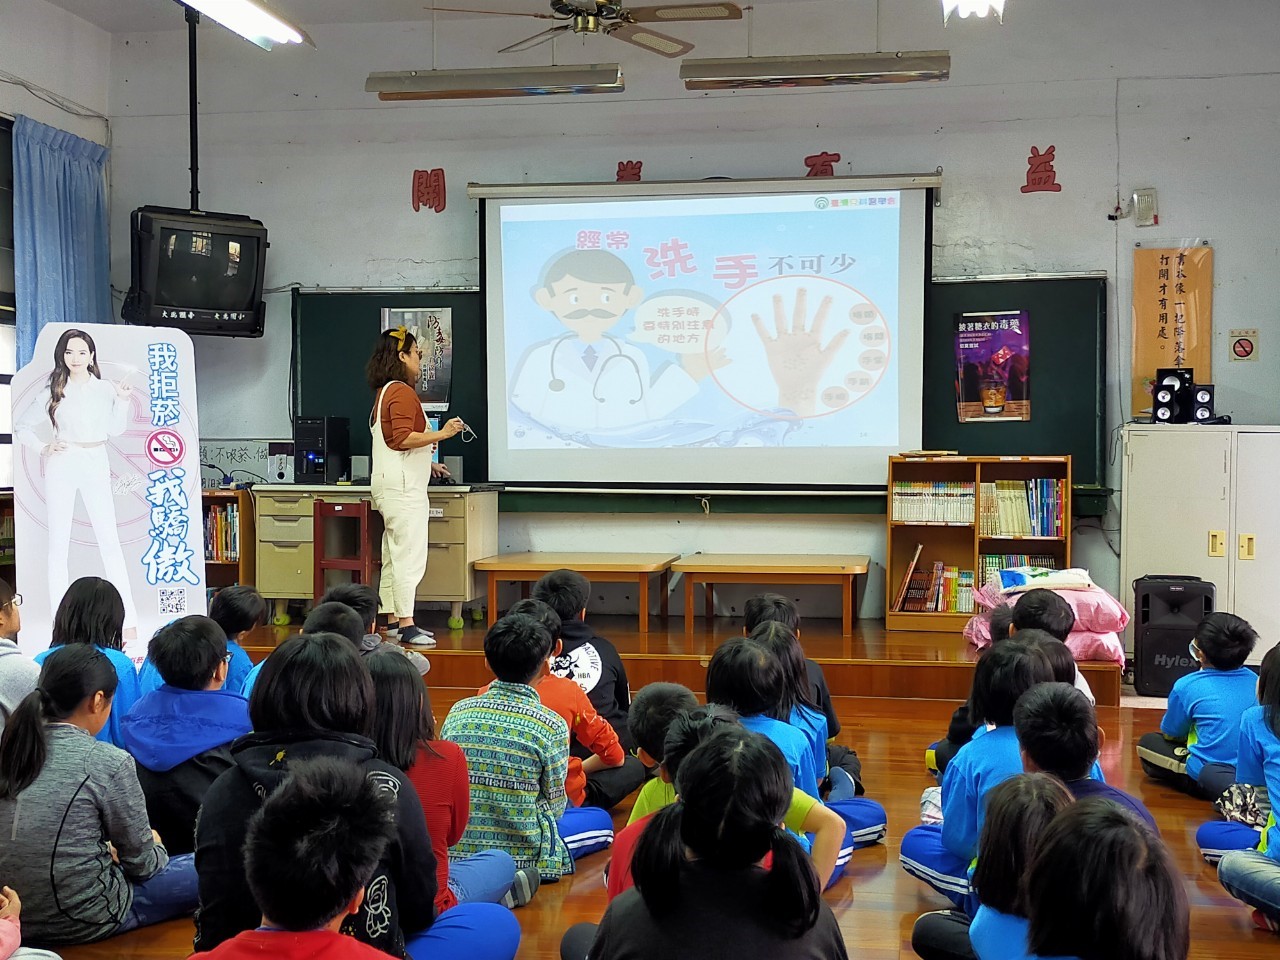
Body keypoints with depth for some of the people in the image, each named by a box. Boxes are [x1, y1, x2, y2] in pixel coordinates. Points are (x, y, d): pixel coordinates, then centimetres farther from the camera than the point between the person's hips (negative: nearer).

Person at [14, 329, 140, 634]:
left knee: (109, 540, -6)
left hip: (95, 465, -1)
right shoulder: (53, 392, 6)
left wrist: (123, 402, -8)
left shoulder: (105, 389, 6)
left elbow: (116, 430, 4)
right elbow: (22, 427, 14)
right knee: (59, 543, 3)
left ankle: (128, 617, -6)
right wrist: (43, 448, -1)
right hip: (62, 466, 1)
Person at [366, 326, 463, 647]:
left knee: (394, 555, 12)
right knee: (409, 556, -10)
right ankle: (406, 626, -10)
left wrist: (427, 462, 29)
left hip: (390, 485, 11)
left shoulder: (386, 392, 20)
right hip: (404, 487, -11)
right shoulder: (402, 392, -13)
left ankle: (394, 622, 16)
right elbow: (402, 438, -24)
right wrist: (441, 434, -19)